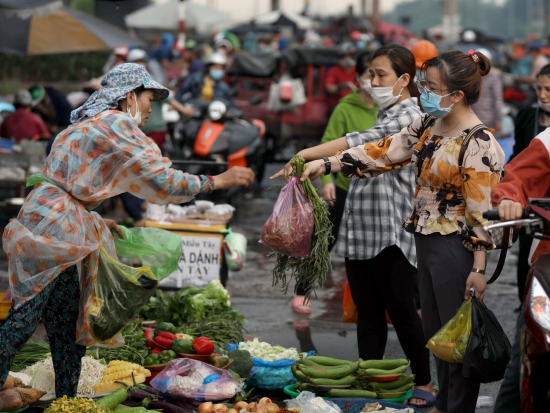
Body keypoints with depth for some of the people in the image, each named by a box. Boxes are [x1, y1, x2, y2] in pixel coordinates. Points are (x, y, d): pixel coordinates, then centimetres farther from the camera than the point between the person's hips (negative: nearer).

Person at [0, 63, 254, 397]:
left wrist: (96, 221, 22)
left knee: (68, 325, 11)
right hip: (51, 231, -10)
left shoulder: (89, 125, 22)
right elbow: (161, 180, -13)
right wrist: (217, 181, -5)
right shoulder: (117, 123, -8)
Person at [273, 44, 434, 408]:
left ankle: (424, 383, 9)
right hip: (359, 229, 9)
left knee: (400, 309, -3)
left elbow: (362, 143, -24)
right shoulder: (386, 115, 20)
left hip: (390, 231, -9)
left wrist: (307, 156, -30)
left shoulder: (409, 116, -10)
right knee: (368, 312, 8)